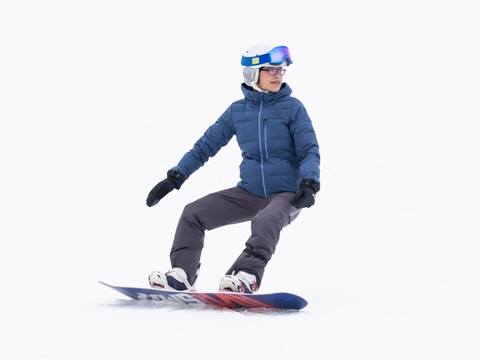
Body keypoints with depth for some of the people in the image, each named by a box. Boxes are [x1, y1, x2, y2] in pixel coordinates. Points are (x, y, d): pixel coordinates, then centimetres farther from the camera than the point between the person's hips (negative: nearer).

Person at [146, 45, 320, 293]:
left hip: (286, 195, -4)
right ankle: (181, 277, -9)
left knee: (265, 221, -37)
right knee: (193, 213, -8)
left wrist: (309, 183, -26)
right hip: (249, 192, 5)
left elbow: (309, 151, -6)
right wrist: (175, 177, 2)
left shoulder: (292, 107, -3)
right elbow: (205, 146, 10)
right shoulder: (237, 110, 7)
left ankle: (247, 278, -45)